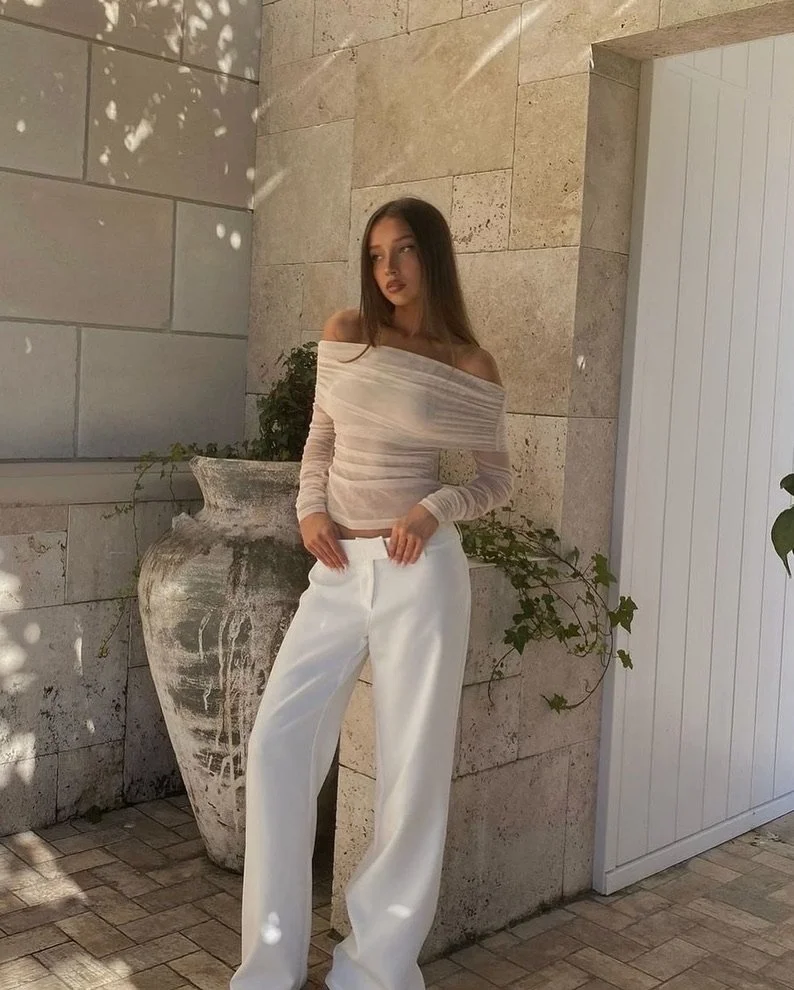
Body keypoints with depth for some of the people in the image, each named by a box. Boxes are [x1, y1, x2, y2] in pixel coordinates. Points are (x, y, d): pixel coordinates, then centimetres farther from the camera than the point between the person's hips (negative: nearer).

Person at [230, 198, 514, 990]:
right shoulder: (344, 334, 7)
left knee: (411, 764, 3)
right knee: (277, 743, 0)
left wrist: (435, 508, -12)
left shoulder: (470, 367, -1)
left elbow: (499, 479, 6)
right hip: (337, 571, 4)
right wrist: (310, 509, -1)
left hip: (418, 573, -3)